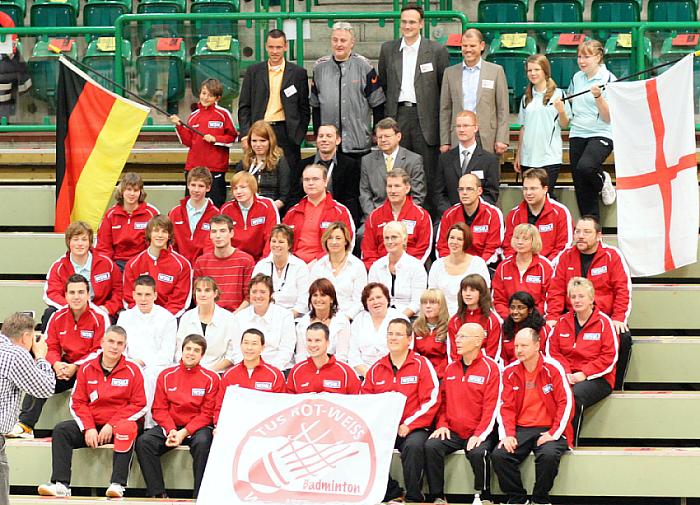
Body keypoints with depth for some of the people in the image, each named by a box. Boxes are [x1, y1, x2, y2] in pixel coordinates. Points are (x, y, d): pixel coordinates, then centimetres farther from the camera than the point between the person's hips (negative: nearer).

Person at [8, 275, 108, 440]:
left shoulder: (99, 317, -10)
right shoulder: (58, 317, 4)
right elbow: (51, 347, 7)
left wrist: (76, 367, -21)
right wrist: (56, 364, -16)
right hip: (65, 366, 5)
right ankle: (25, 425, -20)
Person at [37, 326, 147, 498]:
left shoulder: (132, 370, -2)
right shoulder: (86, 368, 5)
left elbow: (139, 405, -6)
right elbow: (77, 402, 5)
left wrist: (111, 425, -15)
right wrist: (89, 428, -10)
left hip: (122, 422, -4)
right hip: (92, 424, 4)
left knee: (126, 429, -37)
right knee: (61, 430, -18)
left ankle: (118, 484, -42)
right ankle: (61, 484, -27)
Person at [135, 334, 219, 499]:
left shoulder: (210, 378, 1)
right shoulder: (166, 375, 7)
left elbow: (207, 413, -4)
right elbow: (159, 409, 5)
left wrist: (184, 433, -16)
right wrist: (171, 430, -14)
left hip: (196, 428, -3)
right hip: (170, 426, 3)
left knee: (203, 442, -36)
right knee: (143, 442, -23)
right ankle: (158, 494, -20)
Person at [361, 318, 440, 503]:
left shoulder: (422, 364, 1)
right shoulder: (376, 369, 14)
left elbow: (431, 401, -7)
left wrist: (408, 425, -14)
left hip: (413, 429, -4)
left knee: (413, 445, -35)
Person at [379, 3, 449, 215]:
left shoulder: (437, 50, 2)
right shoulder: (388, 49, 11)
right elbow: (382, 86, 15)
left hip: (425, 117, -2)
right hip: (397, 116, 3)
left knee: (428, 173, -1)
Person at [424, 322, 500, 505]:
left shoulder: (490, 368, -3)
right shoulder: (451, 369, 15)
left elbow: (492, 406, -9)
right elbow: (443, 400, 18)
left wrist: (479, 434, -17)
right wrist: (442, 424, 0)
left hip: (479, 433, -5)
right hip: (452, 432, 5)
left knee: (477, 452, -33)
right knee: (431, 446, -22)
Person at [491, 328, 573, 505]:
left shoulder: (553, 368, -5)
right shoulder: (510, 372, 7)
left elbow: (566, 402, -7)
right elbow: (506, 406, 6)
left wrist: (554, 433, -13)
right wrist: (508, 435, -8)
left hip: (548, 430, -4)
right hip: (521, 430, 4)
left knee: (548, 455, -33)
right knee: (499, 455, -21)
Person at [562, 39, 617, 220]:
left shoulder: (608, 79, -6)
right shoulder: (577, 78, 10)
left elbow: (608, 117, -11)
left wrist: (598, 96, -24)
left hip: (601, 135, -5)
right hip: (577, 135, 5)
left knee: (585, 167, -32)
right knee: (582, 190, 2)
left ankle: (603, 181, 2)